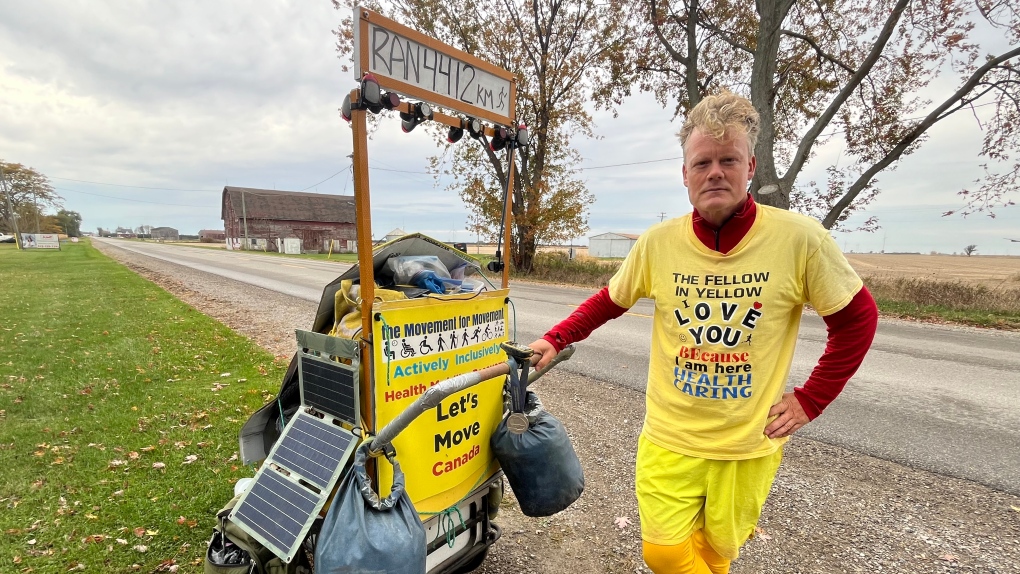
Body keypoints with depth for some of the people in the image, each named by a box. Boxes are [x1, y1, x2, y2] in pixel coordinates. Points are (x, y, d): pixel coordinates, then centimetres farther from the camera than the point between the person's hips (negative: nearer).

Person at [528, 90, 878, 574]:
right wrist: (555, 340, -5)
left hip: (749, 444, 0)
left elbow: (857, 318, -1)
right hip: (669, 438, 1)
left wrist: (810, 400, -4)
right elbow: (610, 302, 4)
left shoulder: (798, 238, -14)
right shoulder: (658, 242, -10)